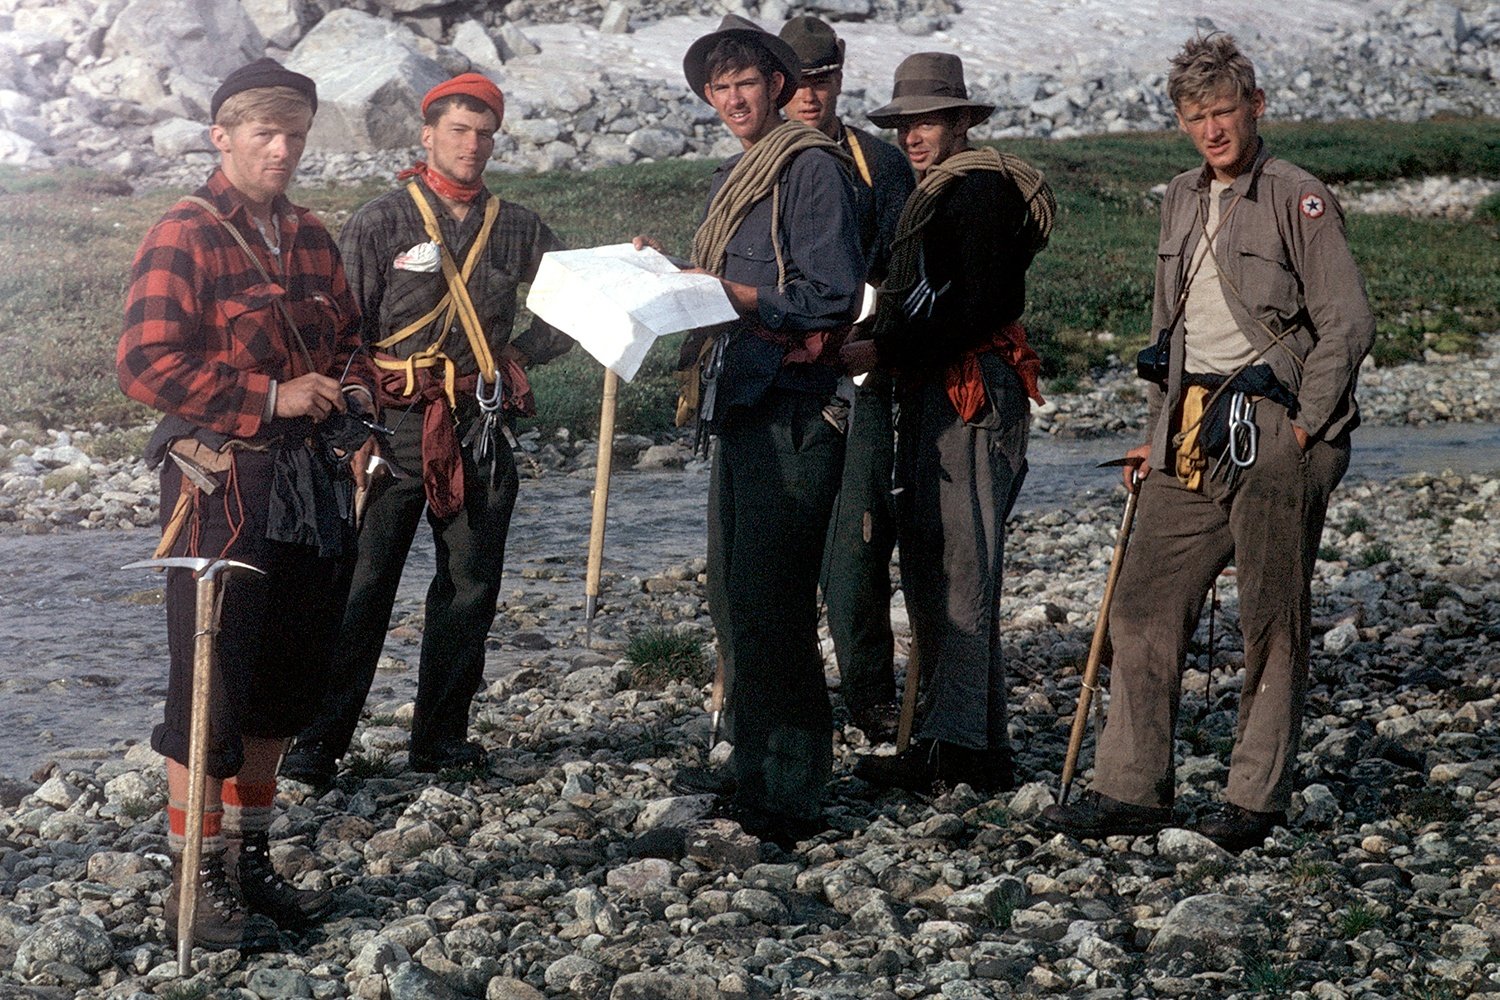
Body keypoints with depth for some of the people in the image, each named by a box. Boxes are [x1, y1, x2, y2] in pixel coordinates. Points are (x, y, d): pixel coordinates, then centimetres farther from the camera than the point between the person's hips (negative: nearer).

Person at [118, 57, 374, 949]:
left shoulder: (312, 240, 14)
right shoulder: (185, 236, -9)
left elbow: (347, 338, 25)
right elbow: (146, 363, -17)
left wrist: (351, 391, 2)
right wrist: (271, 398, -18)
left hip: (311, 488, 7)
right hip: (224, 490, -7)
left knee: (285, 685, 13)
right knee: (214, 690, -3)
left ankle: (251, 861, 27)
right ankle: (194, 887, 7)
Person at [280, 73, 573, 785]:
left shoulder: (515, 228, 10)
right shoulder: (381, 223, 0)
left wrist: (517, 357, 5)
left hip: (481, 430, 4)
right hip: (396, 426, -4)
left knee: (470, 587, 7)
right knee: (362, 585, -5)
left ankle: (441, 736, 18)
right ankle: (319, 740, 2)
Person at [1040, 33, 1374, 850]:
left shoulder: (1298, 199, -6)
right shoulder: (1180, 201, 16)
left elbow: (1348, 323, -10)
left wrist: (1304, 427, -12)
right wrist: (1158, 436, 18)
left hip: (1272, 425, -7)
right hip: (1192, 430, 7)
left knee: (1272, 621, 0)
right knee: (1142, 606, 3)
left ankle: (1257, 798, 10)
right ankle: (1131, 790, 10)